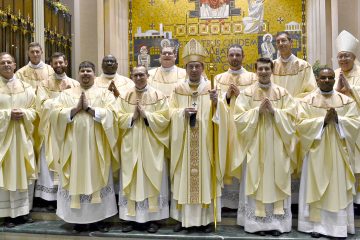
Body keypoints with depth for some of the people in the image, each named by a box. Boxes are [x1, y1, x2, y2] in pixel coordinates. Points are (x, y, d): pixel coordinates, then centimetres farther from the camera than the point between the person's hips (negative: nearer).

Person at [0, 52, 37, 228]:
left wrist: (23, 113, -11)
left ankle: (23, 211, 18)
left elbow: (34, 111, 8)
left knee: (24, 172, 7)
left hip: (22, 135, 3)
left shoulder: (25, 87, 9)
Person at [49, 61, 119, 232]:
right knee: (76, 181, 5)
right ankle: (79, 219, 18)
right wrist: (76, 108, -12)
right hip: (73, 146, 1)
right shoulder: (66, 94, 10)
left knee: (97, 180, 4)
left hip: (96, 146, -1)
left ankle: (98, 218, 16)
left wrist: (89, 108, -14)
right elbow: (55, 114, -3)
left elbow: (111, 114, -10)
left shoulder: (105, 94, 6)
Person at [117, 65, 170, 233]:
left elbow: (164, 119, -7)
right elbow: (119, 119, 2)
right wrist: (133, 116, -14)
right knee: (131, 180, 5)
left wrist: (146, 114, -16)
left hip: (151, 146, -2)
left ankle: (152, 218, 12)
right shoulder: (125, 97, 8)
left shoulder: (158, 96, 1)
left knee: (152, 180, 2)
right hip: (131, 145, 2)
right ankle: (131, 217, 15)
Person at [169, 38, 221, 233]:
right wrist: (183, 112, -15)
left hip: (205, 141, -1)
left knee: (205, 174, 3)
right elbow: (171, 112, 4)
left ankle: (206, 218, 16)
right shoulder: (178, 89, 6)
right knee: (183, 176, 5)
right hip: (183, 141, 1)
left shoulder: (210, 88, 2)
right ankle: (182, 217, 18)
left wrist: (216, 103, -24)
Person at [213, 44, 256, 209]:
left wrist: (240, 94, -12)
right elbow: (215, 103, 5)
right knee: (226, 155, -1)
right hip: (225, 125, 2)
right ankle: (227, 197, 8)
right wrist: (227, 95, -11)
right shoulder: (219, 78, 13)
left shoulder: (252, 77, 8)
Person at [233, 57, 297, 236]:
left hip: (277, 146, 2)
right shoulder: (246, 93, 2)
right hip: (254, 145, -1)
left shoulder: (283, 93, 7)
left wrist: (274, 111, -13)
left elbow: (291, 117, 1)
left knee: (276, 183, 4)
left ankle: (276, 222, 14)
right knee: (255, 182, 0)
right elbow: (239, 118, -5)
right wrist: (258, 110, -15)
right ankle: (256, 222, 10)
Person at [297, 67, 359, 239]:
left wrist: (338, 119, -16)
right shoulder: (307, 101, 1)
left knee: (338, 188, 4)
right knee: (316, 188, 2)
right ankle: (316, 224, 11)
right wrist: (323, 120, -18)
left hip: (338, 151, 2)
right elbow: (301, 123, -9)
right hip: (316, 152, -1)